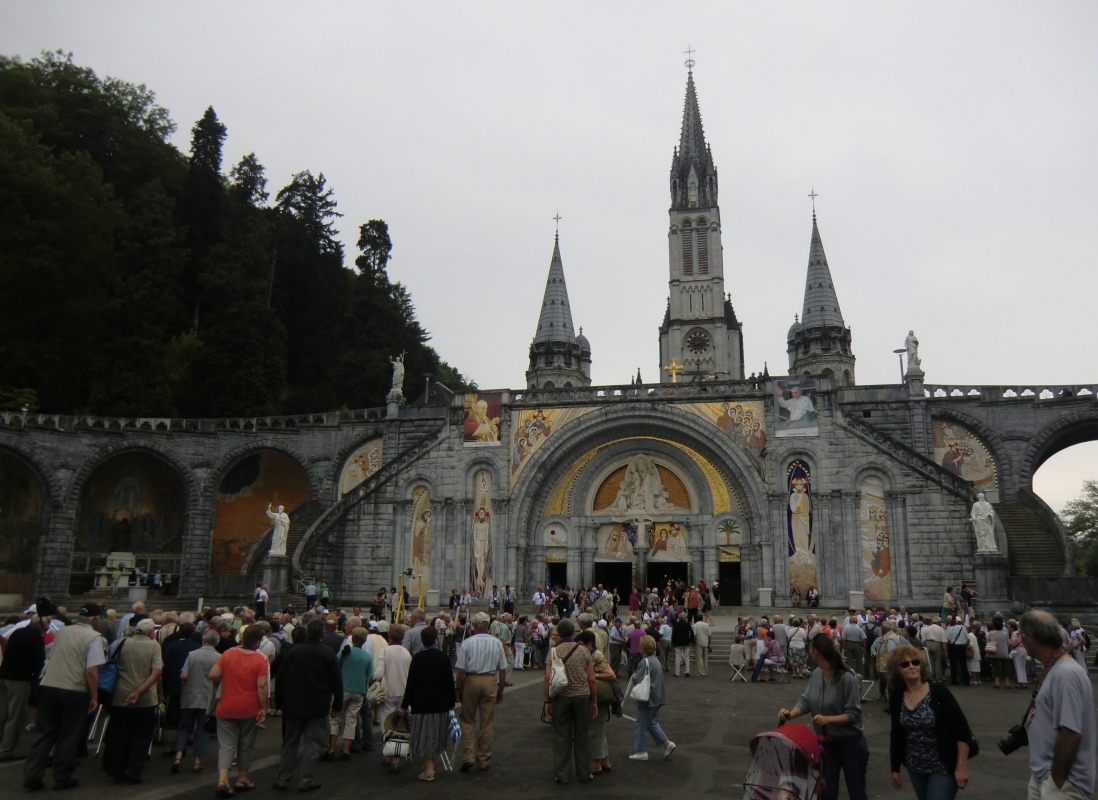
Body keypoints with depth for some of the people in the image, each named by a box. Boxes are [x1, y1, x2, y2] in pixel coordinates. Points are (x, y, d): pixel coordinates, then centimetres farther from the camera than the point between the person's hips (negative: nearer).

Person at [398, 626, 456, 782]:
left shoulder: (417, 658, -11)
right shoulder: (444, 657, -3)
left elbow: (411, 683, -9)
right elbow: (450, 682, 2)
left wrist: (404, 705, -2)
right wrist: (451, 702, 13)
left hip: (422, 703, -3)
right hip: (441, 703, 3)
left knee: (425, 735, 4)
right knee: (436, 734, 16)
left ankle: (429, 770, 4)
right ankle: (430, 764, 27)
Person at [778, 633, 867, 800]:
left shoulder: (847, 678, -25)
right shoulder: (815, 674, -5)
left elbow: (854, 715, -23)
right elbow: (806, 701, -6)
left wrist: (828, 719, -36)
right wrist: (791, 714, -24)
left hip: (850, 743, -6)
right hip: (827, 742, 6)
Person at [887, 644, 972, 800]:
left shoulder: (938, 691, -16)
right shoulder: (897, 697, -3)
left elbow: (962, 730, -14)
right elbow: (897, 735, 7)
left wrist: (962, 766, -16)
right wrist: (895, 768, 10)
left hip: (943, 768, -5)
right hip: (915, 769, 5)